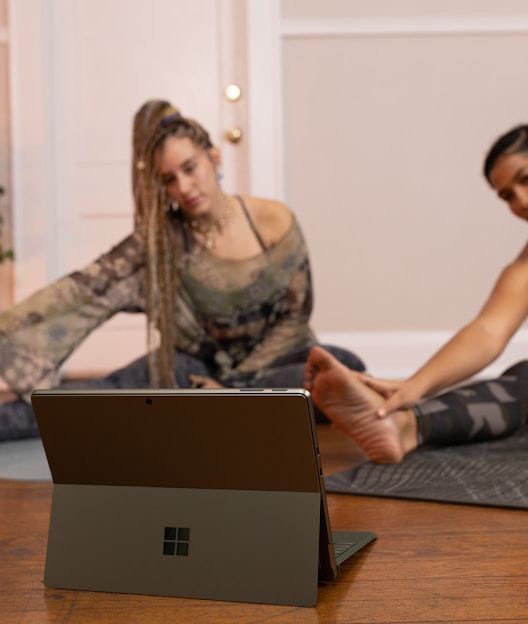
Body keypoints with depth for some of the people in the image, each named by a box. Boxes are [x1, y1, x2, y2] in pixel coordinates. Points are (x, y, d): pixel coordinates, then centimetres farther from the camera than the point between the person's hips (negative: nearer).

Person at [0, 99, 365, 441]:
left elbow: (295, 317, -6)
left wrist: (235, 383, -12)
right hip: (197, 366, 0)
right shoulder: (161, 237, -8)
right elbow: (87, 287, -16)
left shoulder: (274, 221, -10)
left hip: (269, 361, 1)